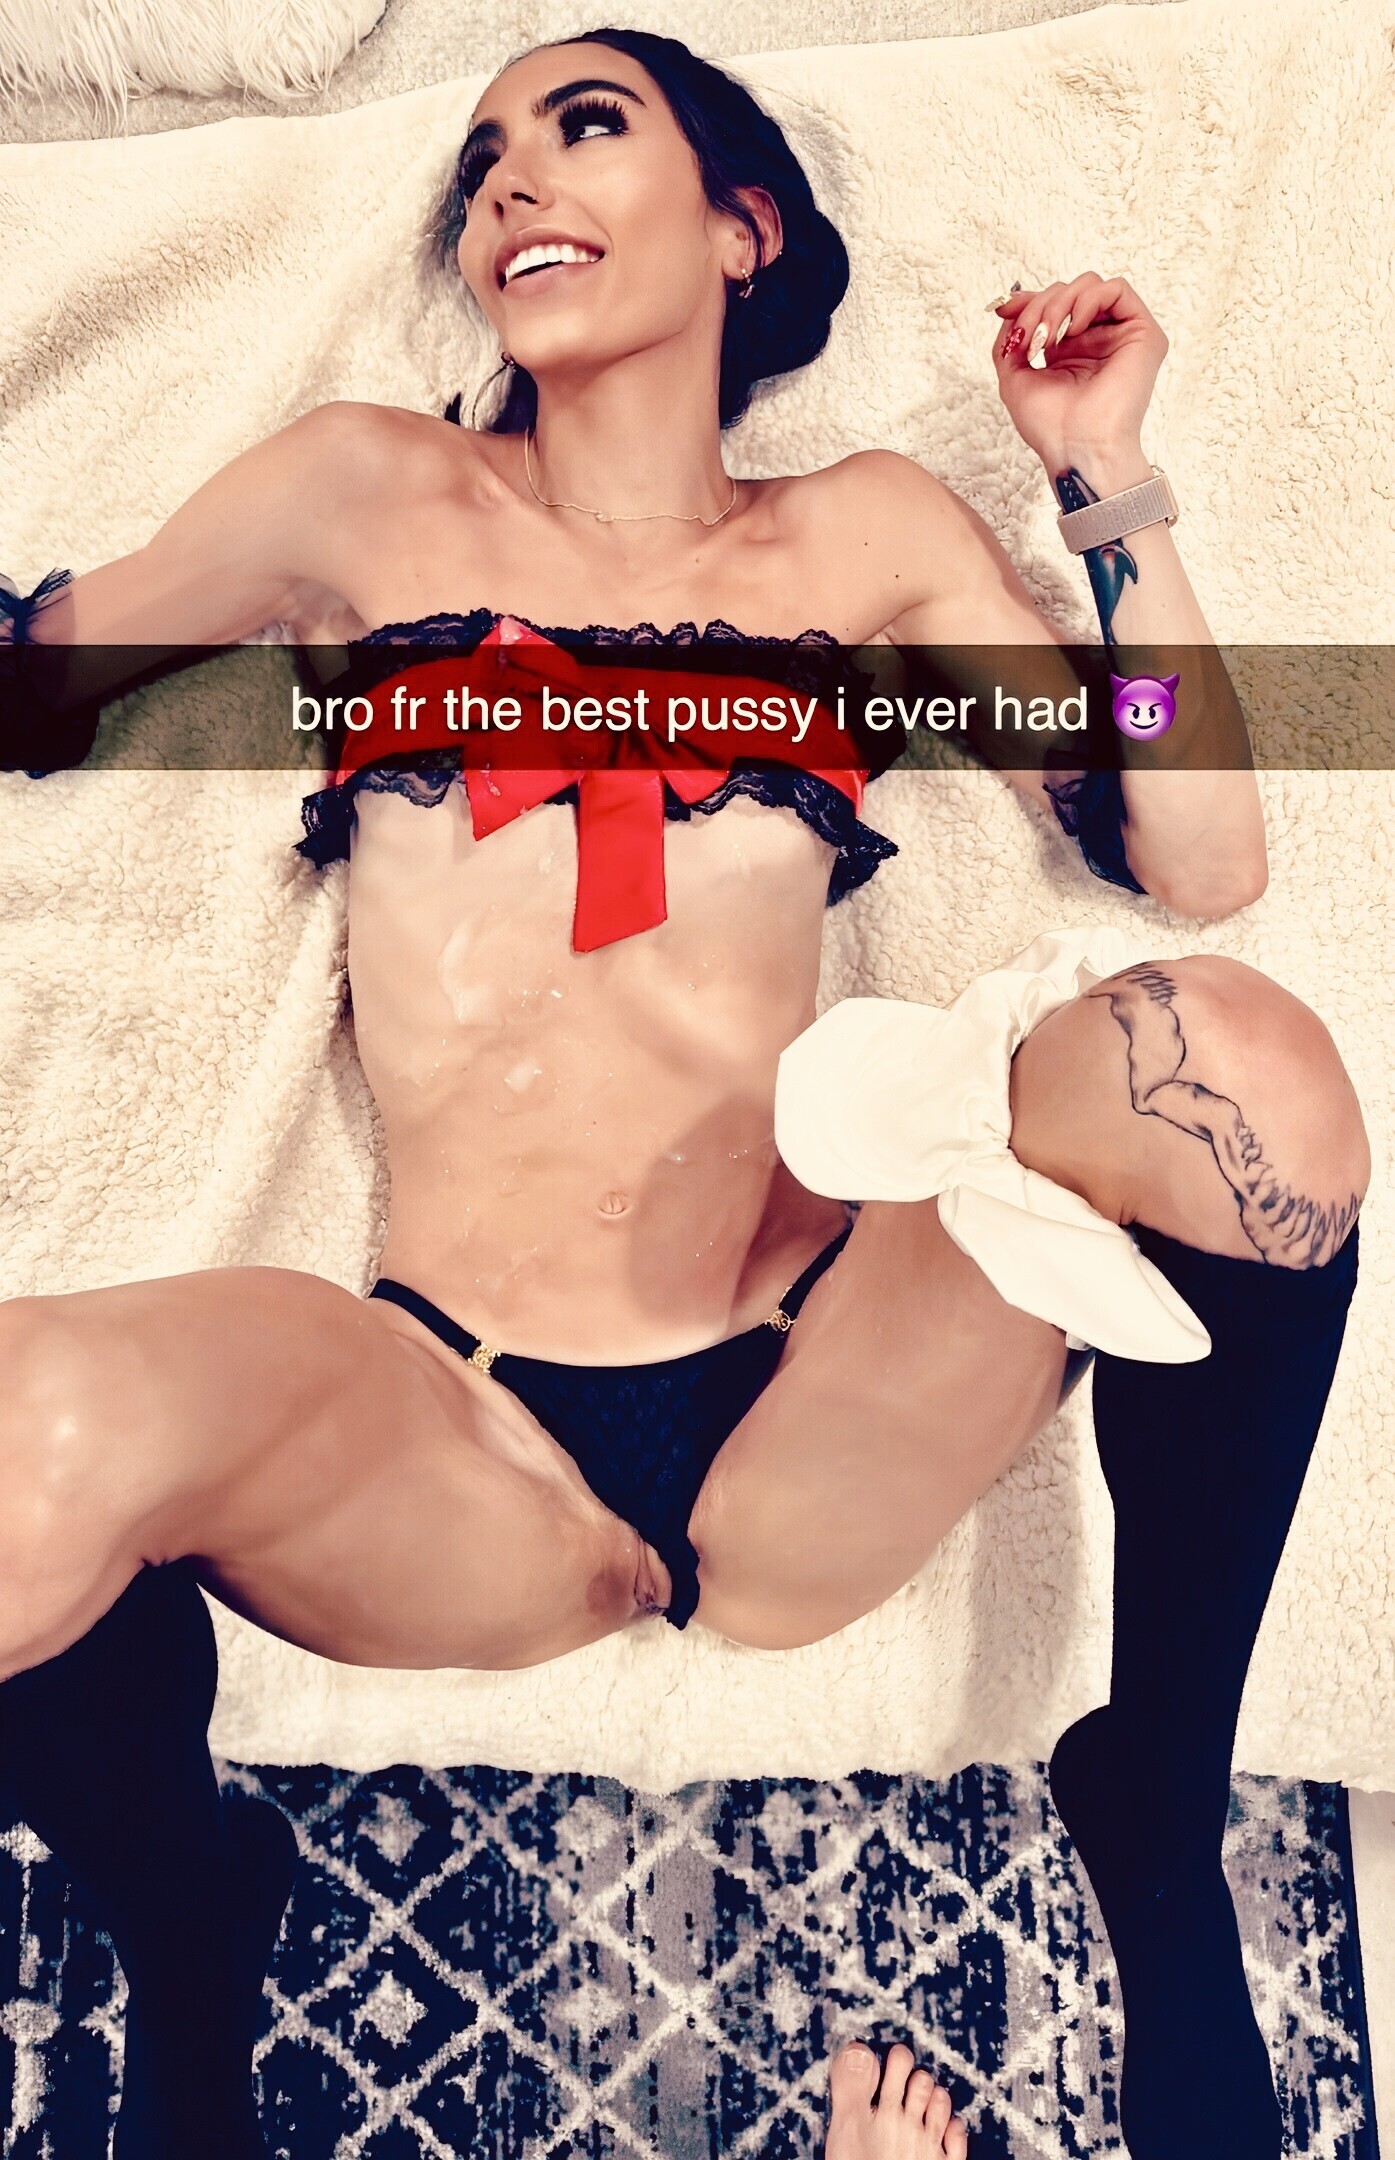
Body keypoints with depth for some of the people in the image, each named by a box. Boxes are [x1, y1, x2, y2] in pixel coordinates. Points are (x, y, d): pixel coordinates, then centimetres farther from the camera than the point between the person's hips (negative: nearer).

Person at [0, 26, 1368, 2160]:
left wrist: (1106, 482, 9)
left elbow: (1201, 855, 11)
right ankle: (188, 1951, 4)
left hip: (815, 1442, 1)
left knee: (1252, 1062, -25)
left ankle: (1158, 1824, 1)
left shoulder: (871, 534, 16)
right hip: (462, 1453, 0)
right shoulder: (375, 498, 15)